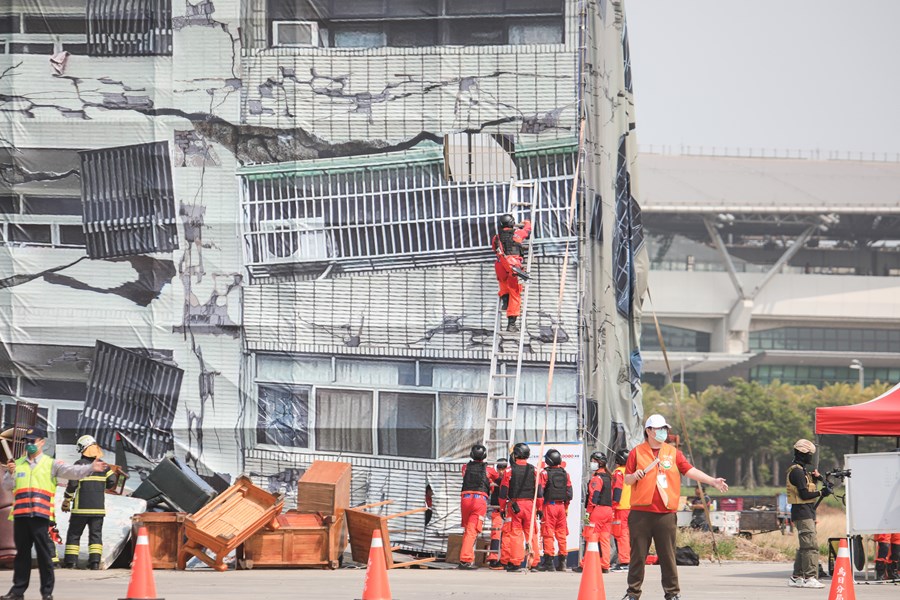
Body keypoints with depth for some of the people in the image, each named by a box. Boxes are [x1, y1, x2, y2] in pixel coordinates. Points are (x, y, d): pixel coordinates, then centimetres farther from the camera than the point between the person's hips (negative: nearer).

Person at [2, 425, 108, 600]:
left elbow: (72, 471, -6)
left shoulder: (50, 464, 6)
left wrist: (91, 468, -21)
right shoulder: (17, 464, 16)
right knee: (22, 553, 8)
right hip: (20, 515, 3)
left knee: (44, 554, -3)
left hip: (40, 515, -3)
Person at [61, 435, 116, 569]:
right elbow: (112, 482, 4)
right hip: (98, 507, 3)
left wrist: (66, 501, 0)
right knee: (96, 534, 6)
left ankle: (70, 561, 2)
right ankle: (95, 561, -6)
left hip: (81, 507, -3)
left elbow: (72, 484, -11)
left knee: (74, 533, 6)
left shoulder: (79, 464, -7)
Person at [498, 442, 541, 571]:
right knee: (531, 533, 7)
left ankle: (516, 562, -2)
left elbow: (503, 491, -2)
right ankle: (534, 562, 6)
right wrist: (539, 508, 10)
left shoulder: (510, 470, -4)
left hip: (514, 505, -2)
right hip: (530, 505, 2)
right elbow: (539, 491, 4)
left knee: (515, 533, 1)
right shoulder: (533, 470, 3)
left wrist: (502, 508, 6)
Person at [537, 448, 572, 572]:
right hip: (561, 506, 4)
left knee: (548, 534, -4)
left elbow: (540, 492, -9)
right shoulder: (565, 474, 8)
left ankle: (549, 561, -9)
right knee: (562, 534, 8)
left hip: (549, 505, -4)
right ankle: (562, 562, 9)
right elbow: (569, 493, 11)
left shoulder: (545, 473, -6)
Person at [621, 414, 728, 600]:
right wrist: (634, 476, -17)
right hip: (641, 513, -1)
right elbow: (626, 480, 6)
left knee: (668, 555, 2)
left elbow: (689, 470, 4)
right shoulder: (637, 452, 6)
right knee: (638, 555, 1)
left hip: (666, 513, 1)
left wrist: (712, 481, -7)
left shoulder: (673, 452, 12)